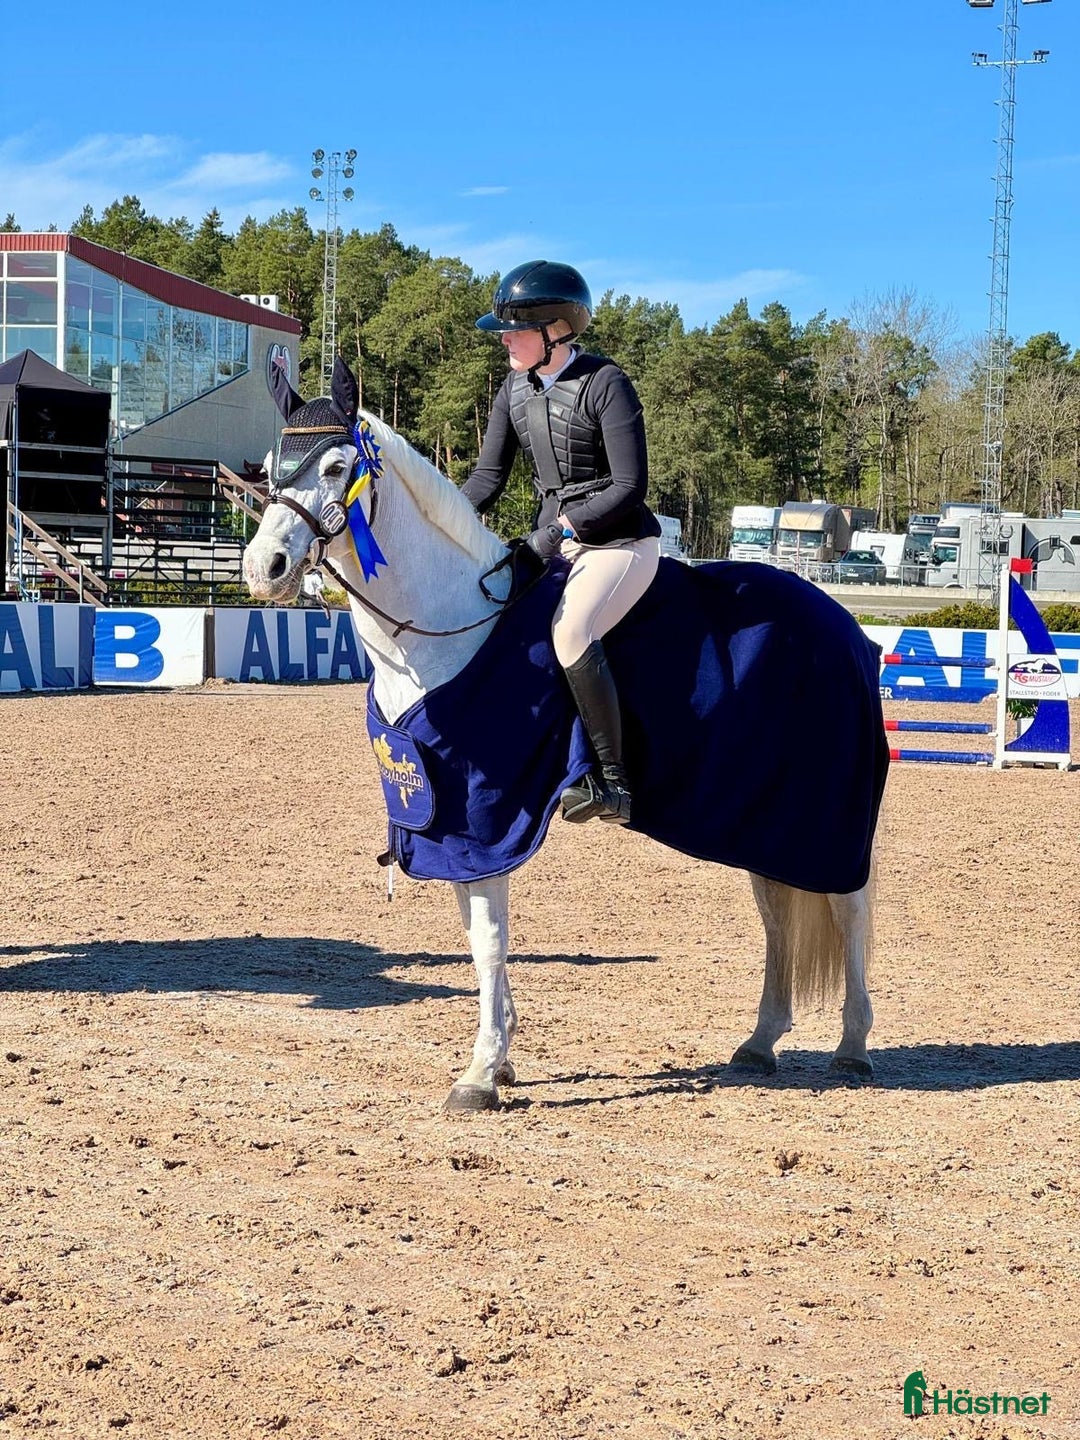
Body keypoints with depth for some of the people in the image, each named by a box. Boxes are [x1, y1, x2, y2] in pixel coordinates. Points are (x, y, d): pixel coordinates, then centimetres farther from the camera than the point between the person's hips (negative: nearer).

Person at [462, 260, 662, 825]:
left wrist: (562, 525, -26)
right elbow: (489, 475, 7)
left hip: (620, 543, -8)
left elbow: (629, 485, -19)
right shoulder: (515, 388, 5)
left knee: (570, 632, -32)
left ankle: (613, 782, -27)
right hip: (554, 539, 8)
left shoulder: (605, 383, -16)